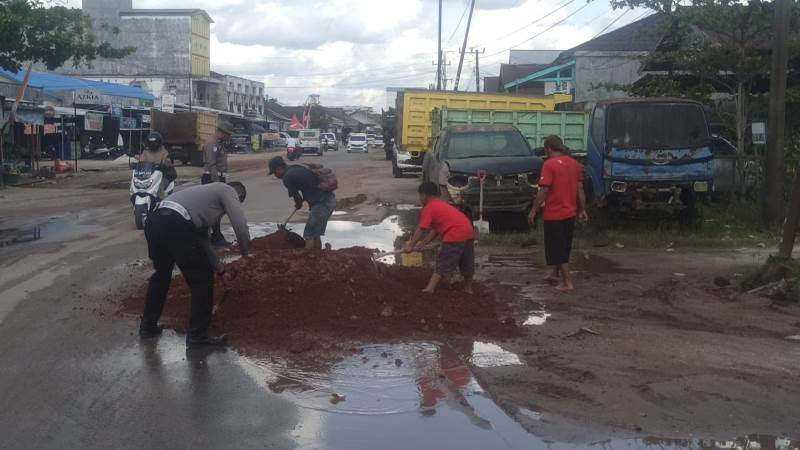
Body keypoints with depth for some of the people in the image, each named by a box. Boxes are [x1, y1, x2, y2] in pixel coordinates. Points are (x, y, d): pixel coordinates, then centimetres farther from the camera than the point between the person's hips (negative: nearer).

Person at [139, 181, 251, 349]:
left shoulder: (209, 192, 37)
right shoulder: (228, 191, 13)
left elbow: (201, 236, 43)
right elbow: (240, 226, -2)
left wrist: (217, 266, 50)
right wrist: (245, 251, 18)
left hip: (153, 221, 9)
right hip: (176, 226, -9)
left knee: (161, 274, 31)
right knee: (202, 280, 7)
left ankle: (148, 325, 41)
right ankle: (198, 335, 15)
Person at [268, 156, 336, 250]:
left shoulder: (287, 177, -9)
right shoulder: (297, 168, 17)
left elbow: (297, 197, 0)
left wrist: (299, 204, 21)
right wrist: (300, 202, 23)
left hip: (321, 203, -9)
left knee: (309, 236, -2)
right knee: (316, 234, 18)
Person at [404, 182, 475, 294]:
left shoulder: (429, 208, -1)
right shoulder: (442, 204, 27)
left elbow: (421, 230, -3)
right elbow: (435, 229, 24)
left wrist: (410, 246, 6)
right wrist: (422, 244, 22)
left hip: (455, 235, -8)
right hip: (469, 231, 9)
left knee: (442, 264, -4)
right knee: (467, 263, 21)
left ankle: (430, 289, -7)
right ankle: (468, 289, 33)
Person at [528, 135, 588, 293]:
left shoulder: (550, 164, -16)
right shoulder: (574, 163, 6)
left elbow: (543, 191, -18)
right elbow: (580, 189, 9)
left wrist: (534, 210, -10)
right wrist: (582, 210, 15)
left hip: (554, 214, -7)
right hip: (570, 213, 7)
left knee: (557, 249, 1)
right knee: (563, 247, 21)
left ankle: (568, 283, -2)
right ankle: (556, 274, 35)